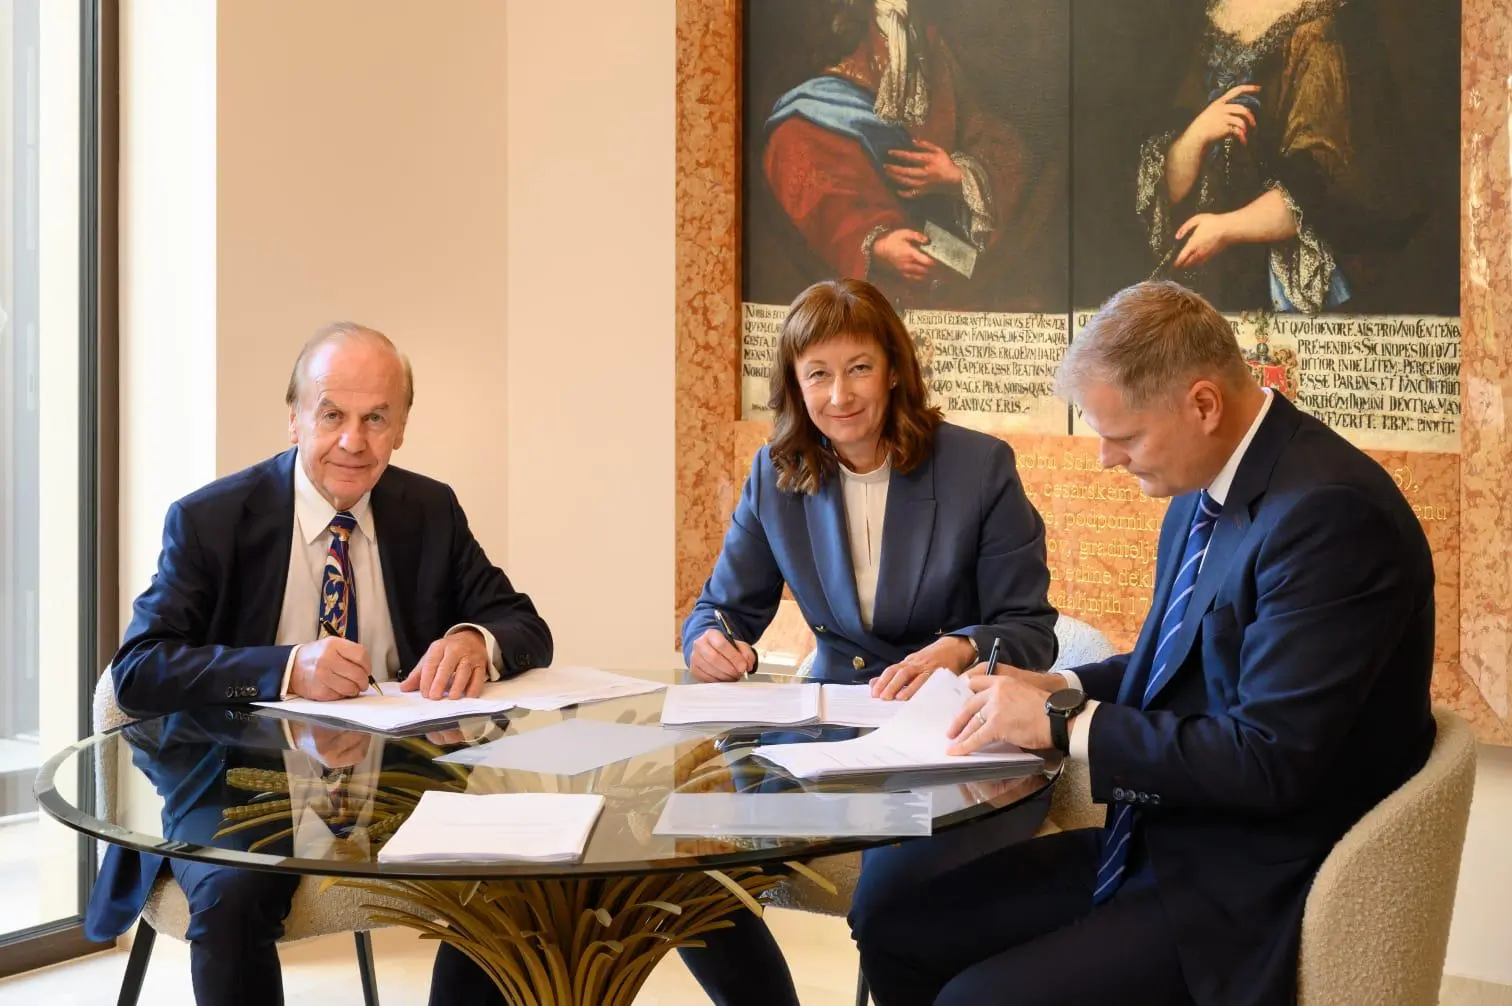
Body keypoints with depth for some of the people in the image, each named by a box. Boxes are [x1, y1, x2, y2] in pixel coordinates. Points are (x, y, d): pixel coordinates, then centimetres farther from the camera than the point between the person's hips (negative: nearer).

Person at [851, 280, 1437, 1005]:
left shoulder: (1329, 511, -23)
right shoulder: (1203, 488, 5)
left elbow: (1270, 761, -26)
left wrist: (1066, 722, -19)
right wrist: (1061, 690, 2)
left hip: (1250, 895, -9)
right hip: (1157, 842, 9)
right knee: (889, 919, 4)